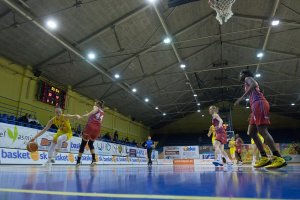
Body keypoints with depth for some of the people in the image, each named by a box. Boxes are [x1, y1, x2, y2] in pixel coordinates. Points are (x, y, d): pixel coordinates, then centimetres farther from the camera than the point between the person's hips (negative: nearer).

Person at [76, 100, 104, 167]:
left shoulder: (95, 107, 11)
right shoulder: (102, 113, 25)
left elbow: (95, 110, -14)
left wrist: (86, 115, -28)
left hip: (90, 126, -5)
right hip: (97, 129, 5)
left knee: (83, 144, 9)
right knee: (90, 143, 23)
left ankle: (78, 161, 10)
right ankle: (94, 159, 6)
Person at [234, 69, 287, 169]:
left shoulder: (248, 78, 9)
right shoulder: (248, 84, 34)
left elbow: (254, 85, -16)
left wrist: (242, 97, -22)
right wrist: (252, 113, 26)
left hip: (259, 103, -10)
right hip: (256, 105, 10)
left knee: (262, 130, -19)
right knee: (252, 132, 4)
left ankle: (278, 158, -24)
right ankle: (264, 158, 1)